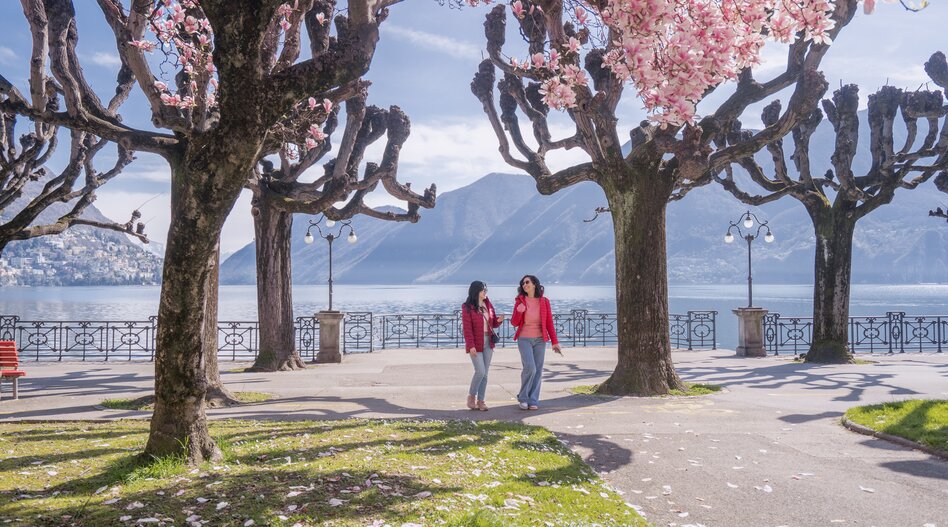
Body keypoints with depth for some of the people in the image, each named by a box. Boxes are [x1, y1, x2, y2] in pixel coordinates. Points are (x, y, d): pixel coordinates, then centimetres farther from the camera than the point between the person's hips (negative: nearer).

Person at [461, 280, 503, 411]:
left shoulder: (488, 305, 9)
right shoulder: (467, 307, -9)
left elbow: (493, 323, 16)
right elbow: (467, 328, -13)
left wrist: (499, 320, -7)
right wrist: (471, 346, -19)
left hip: (488, 343, 6)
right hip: (475, 344, -6)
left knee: (485, 373, 6)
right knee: (480, 371, -10)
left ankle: (480, 400, 14)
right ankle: (471, 396, 11)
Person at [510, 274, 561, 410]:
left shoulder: (544, 302, 0)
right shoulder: (520, 301, -1)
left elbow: (549, 323, 2)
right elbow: (514, 323, 0)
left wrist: (554, 342, -2)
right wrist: (518, 311, -19)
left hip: (540, 340, 2)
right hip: (524, 339, -2)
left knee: (538, 370, 0)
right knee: (530, 367, -16)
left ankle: (533, 401, 9)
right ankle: (523, 398, 2)